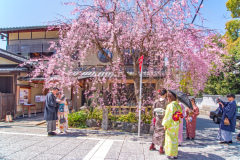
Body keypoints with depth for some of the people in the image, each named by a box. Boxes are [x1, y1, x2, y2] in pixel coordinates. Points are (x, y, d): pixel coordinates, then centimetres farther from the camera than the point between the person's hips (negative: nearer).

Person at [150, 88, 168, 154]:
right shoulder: (167, 101, -12)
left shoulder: (156, 101, -2)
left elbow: (153, 111, 3)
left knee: (156, 132, 19)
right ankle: (161, 149, 12)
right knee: (163, 133, 6)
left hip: (157, 119, 4)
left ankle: (152, 145, 31)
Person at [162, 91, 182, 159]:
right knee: (175, 139, 17)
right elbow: (180, 114, 10)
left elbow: (168, 116, -20)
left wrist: (165, 125, -12)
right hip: (176, 125, 8)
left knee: (171, 139, 4)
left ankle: (171, 155, 14)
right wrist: (178, 122, 18)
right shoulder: (178, 105, 3)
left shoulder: (171, 105, -20)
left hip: (171, 125, -8)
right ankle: (175, 154, 28)